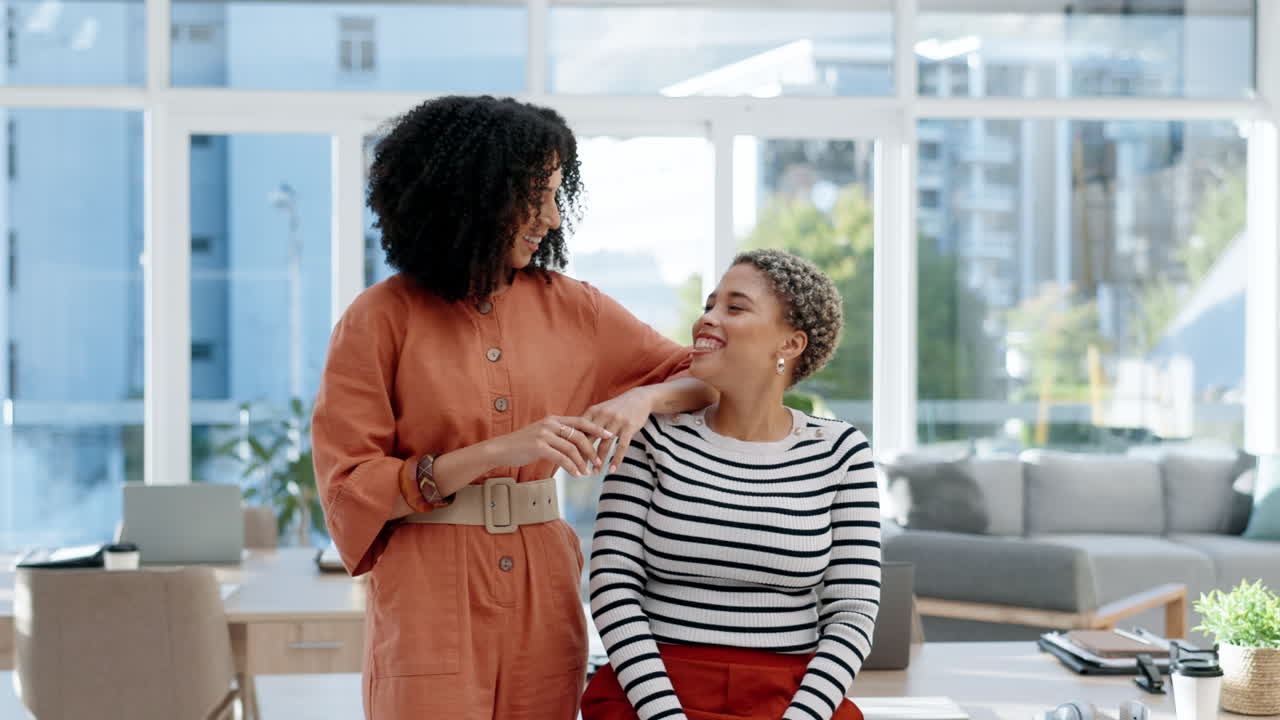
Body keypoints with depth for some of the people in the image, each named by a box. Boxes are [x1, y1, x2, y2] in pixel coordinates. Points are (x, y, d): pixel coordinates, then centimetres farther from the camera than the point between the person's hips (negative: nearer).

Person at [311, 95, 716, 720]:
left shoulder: (566, 306, 7)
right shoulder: (382, 318, -4)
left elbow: (704, 377, 13)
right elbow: (350, 489, -8)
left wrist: (642, 398, -9)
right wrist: (497, 451, -17)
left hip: (541, 597, 4)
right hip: (430, 598, -3)